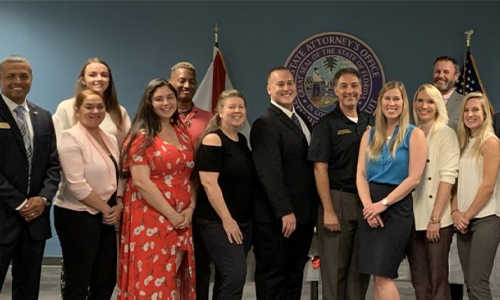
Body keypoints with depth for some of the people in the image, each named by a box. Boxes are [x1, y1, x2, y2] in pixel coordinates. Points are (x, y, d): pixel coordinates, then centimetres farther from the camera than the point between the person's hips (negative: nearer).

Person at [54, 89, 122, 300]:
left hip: (106, 218, 8)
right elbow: (76, 184, -19)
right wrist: (106, 209, -12)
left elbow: (117, 176, 15)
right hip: (77, 217, -8)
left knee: (106, 281, 12)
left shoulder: (110, 139, 11)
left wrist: (118, 206, -3)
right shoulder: (71, 137, -11)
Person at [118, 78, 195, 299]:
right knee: (151, 280, -2)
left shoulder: (182, 133, 12)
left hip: (181, 221, 6)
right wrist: (171, 215, -14)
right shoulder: (142, 137, -7)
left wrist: (190, 208, -2)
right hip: (149, 219, -6)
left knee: (174, 280, 11)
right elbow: (141, 182, -15)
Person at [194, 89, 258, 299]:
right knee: (235, 275, -13)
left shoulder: (242, 141, 12)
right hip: (218, 222, -8)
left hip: (244, 221, 8)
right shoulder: (213, 140, -11)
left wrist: (237, 219, 15)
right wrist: (226, 218, -20)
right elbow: (209, 183, -18)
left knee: (226, 277, 12)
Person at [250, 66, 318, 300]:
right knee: (272, 276, 3)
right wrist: (285, 212, -23)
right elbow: (269, 173, -19)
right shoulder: (265, 124, -12)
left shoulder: (301, 121, 15)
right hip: (276, 218, -8)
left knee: (295, 275, 15)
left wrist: (313, 212, 10)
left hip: (303, 215, 8)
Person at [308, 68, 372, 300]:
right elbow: (320, 169, -8)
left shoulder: (370, 123, 11)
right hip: (338, 201, -4)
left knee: (361, 268, 10)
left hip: (366, 202, 5)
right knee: (335, 268, 1)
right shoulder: (326, 124, -3)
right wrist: (328, 210, -14)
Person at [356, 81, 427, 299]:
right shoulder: (369, 135, 12)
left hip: (397, 207, -5)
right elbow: (361, 175, 5)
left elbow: (414, 178, -10)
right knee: (377, 275, 6)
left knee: (383, 275, -10)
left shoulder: (414, 134, -1)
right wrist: (368, 206, -11)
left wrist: (383, 204, -14)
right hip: (370, 208, 5)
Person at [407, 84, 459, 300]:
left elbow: (448, 176, -10)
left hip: (437, 220, -5)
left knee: (437, 281, -2)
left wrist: (435, 218, -16)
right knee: (419, 282, 9)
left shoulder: (446, 134, -2)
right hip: (413, 218, 5)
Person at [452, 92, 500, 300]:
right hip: (464, 221, 7)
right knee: (469, 283, 9)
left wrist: (468, 215, -8)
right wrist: (455, 212, -2)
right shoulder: (463, 144, 16)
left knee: (478, 283, -10)